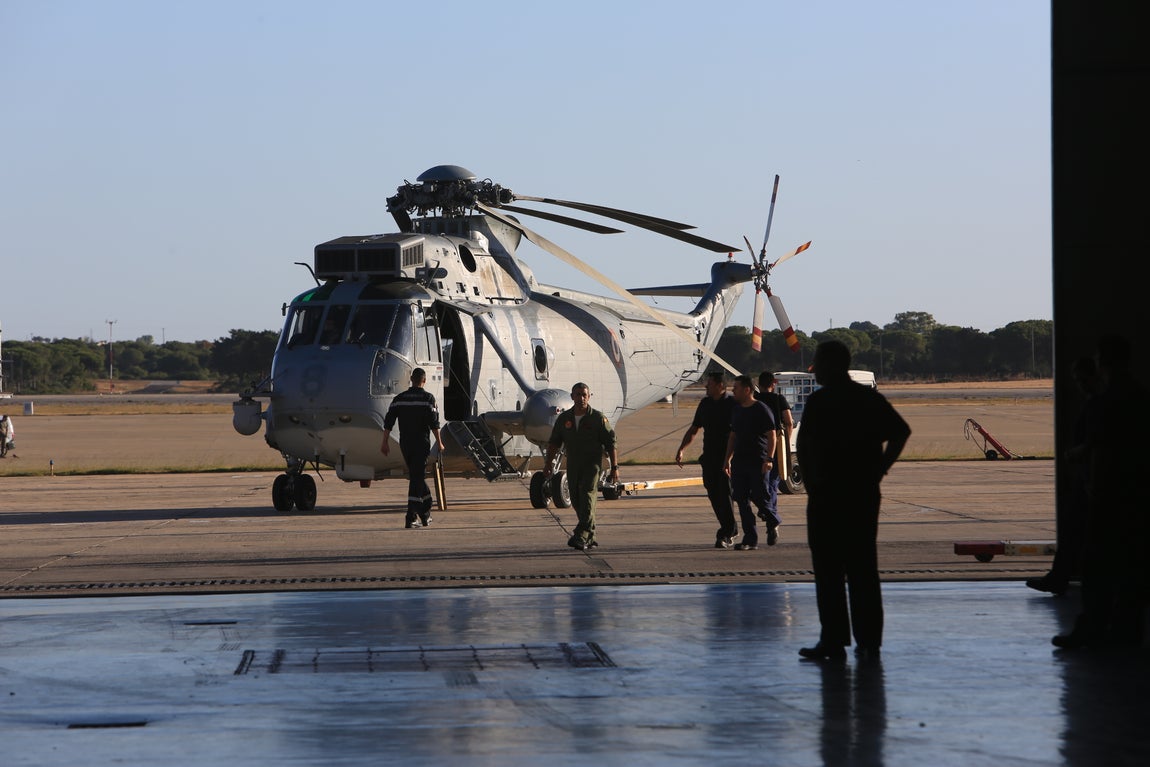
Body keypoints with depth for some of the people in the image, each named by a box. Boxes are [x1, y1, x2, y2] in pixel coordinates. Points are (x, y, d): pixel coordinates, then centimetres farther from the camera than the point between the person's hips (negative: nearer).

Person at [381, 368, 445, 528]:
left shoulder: (399, 399, 7)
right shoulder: (428, 398, -6)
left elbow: (388, 422, 4)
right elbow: (434, 423, -11)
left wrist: (385, 443, 8)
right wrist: (439, 443, -2)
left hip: (405, 444, 4)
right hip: (421, 443, -4)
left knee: (417, 476, 17)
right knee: (417, 478, -6)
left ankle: (426, 514, 26)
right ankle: (411, 517, -14)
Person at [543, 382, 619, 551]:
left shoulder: (598, 418, -5)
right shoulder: (564, 418, 6)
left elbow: (611, 444, -3)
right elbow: (554, 442, 12)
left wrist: (615, 468, -6)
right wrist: (548, 463, 3)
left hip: (592, 464, -5)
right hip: (573, 466, 5)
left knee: (587, 497, -17)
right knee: (576, 501, 8)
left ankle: (582, 537, -25)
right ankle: (590, 537, 22)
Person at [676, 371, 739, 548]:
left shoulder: (733, 403, -7)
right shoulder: (705, 403, 13)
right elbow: (694, 429, 20)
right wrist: (681, 449, 13)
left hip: (728, 457, -6)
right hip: (709, 457, 6)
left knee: (725, 494, -9)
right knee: (713, 494, 6)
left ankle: (726, 535, -5)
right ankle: (730, 530, 21)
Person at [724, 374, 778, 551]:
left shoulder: (761, 410, -8)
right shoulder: (736, 409, 14)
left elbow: (771, 436, -11)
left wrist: (769, 459, -19)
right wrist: (727, 459, 18)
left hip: (758, 462, -7)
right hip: (739, 461, 7)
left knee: (759, 497, -8)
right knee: (742, 500, 0)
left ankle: (773, 524, 21)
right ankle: (750, 539, 2)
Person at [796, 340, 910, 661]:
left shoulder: (819, 401, -9)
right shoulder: (870, 398, 8)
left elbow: (804, 447, -14)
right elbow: (901, 432, 6)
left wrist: (809, 483, -2)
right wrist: (878, 471, 7)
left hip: (826, 494, -5)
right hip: (865, 495, 5)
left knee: (828, 571, -1)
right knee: (864, 568, 9)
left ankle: (834, 640, -2)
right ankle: (869, 640, 8)